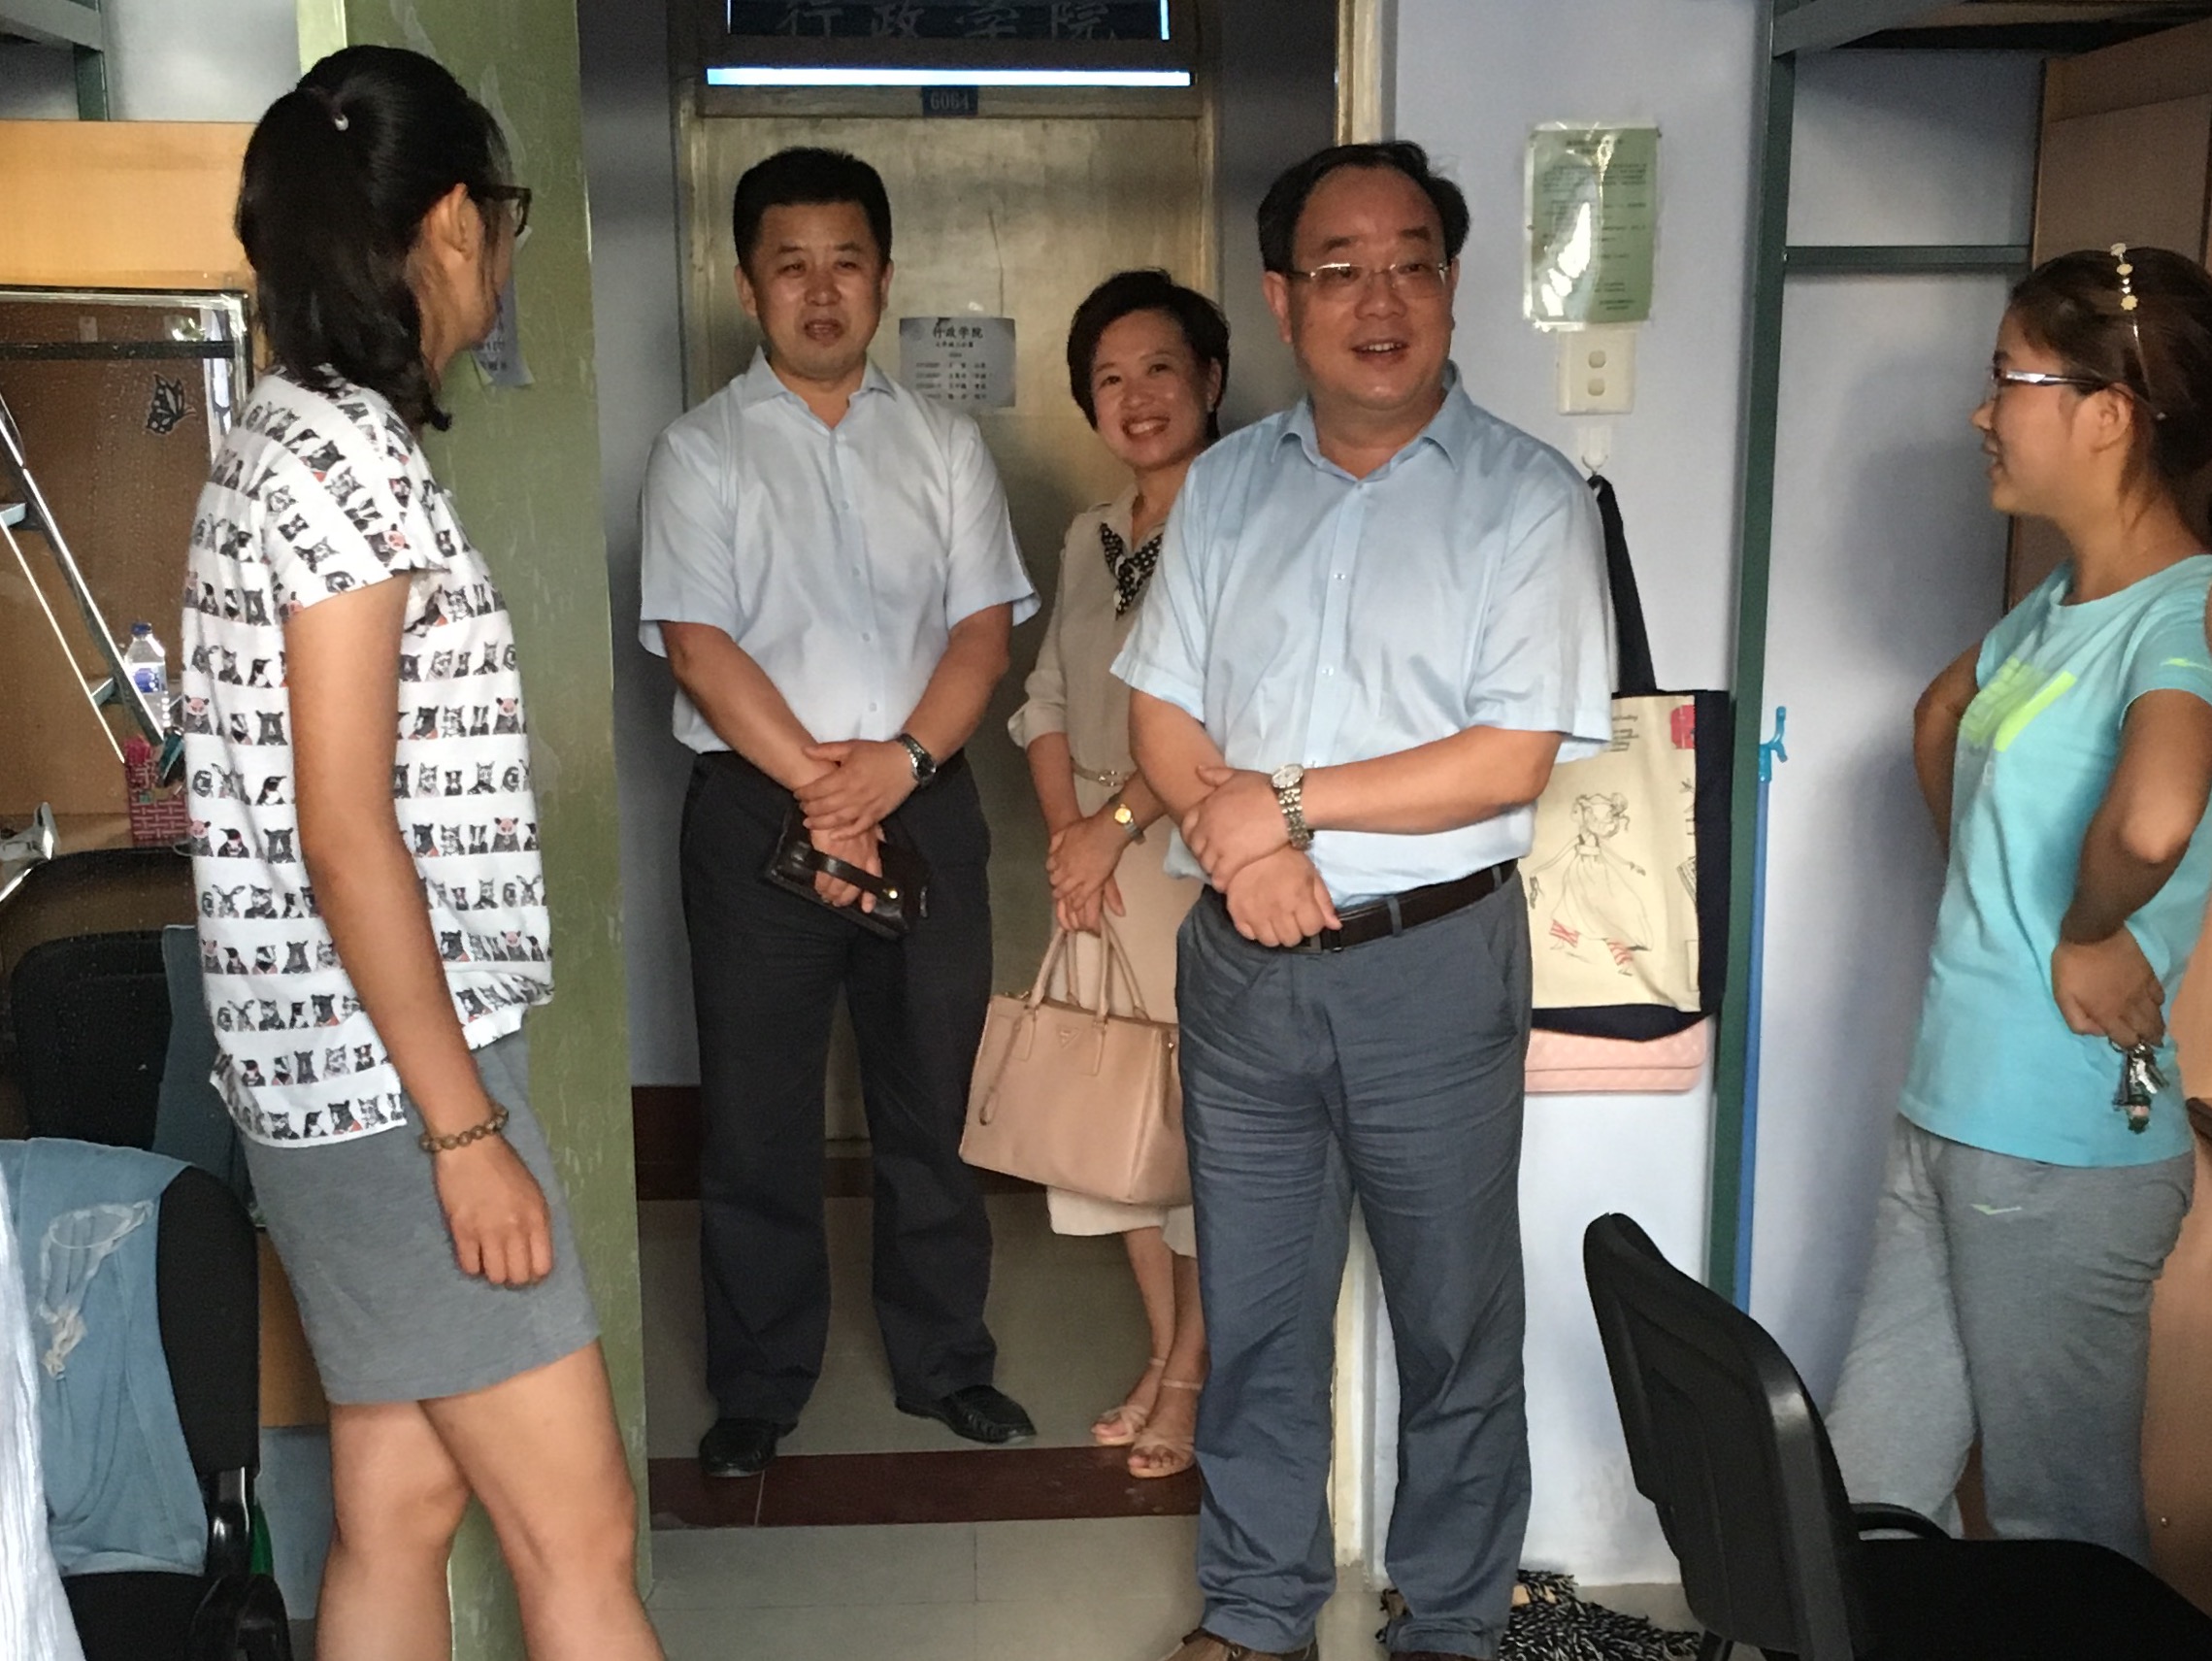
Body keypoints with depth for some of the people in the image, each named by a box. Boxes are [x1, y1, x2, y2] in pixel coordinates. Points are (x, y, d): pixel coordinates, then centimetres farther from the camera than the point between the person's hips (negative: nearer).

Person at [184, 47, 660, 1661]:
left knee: (401, 1506, 15)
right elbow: (343, 830, -20)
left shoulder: (297, 433, 13)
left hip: (346, 1064, 10)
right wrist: (465, 1127, -18)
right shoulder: (346, 452, -15)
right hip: (390, 1071, -10)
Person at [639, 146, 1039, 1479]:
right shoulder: (702, 452, 2)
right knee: (759, 1115, 5)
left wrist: (902, 759, -14)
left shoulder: (945, 444, 10)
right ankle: (759, 1390, 20)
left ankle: (944, 1360, 26)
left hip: (926, 799, 2)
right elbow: (698, 643, -7)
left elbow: (985, 625, 2)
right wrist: (818, 784, -15)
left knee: (932, 1105, 10)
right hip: (758, 808, -2)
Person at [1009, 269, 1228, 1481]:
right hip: (1101, 863, 7)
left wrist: (1118, 820, -13)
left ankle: (1193, 1375, 15)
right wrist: (1067, 838, -2)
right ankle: (1161, 1353, 26)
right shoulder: (1090, 539, 13)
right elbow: (1048, 700, 12)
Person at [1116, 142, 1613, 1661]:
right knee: (1251, 1310, 14)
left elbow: (1510, 759, -14)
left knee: (1456, 1318, 10)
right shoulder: (1227, 486, 8)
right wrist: (1236, 840, -12)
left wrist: (1286, 799, -14)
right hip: (1243, 960, 4)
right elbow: (1161, 714, 6)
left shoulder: (1529, 497, -6)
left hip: (1434, 963, -3)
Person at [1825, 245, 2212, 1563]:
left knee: (2061, 1537, 8)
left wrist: (2089, 940, -20)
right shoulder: (2058, 606, 9)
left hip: (2065, 1154, -8)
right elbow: (1943, 715, 30)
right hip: (1949, 1111, 9)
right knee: (1864, 1507, 17)